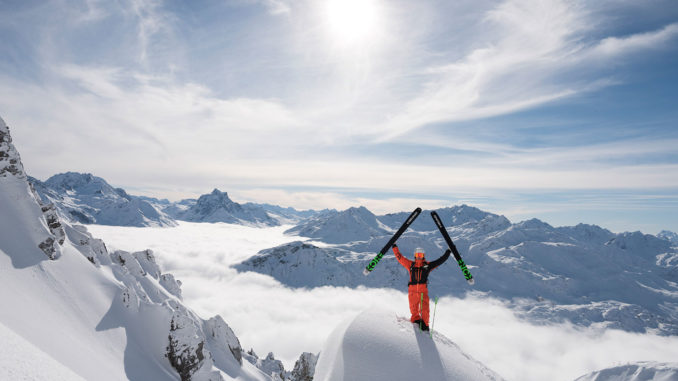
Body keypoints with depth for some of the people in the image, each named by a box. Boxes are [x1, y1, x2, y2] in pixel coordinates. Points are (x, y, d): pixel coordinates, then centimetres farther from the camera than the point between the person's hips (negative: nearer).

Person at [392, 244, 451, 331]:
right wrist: (395, 248, 17)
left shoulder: (427, 265, 12)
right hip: (412, 290, 1)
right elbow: (400, 258, 16)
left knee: (425, 309, -10)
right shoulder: (411, 264, 13)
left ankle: (424, 324, 3)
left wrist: (447, 253, 15)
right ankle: (416, 320, 24)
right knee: (414, 310, 2)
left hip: (423, 291, -1)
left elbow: (440, 261, 15)